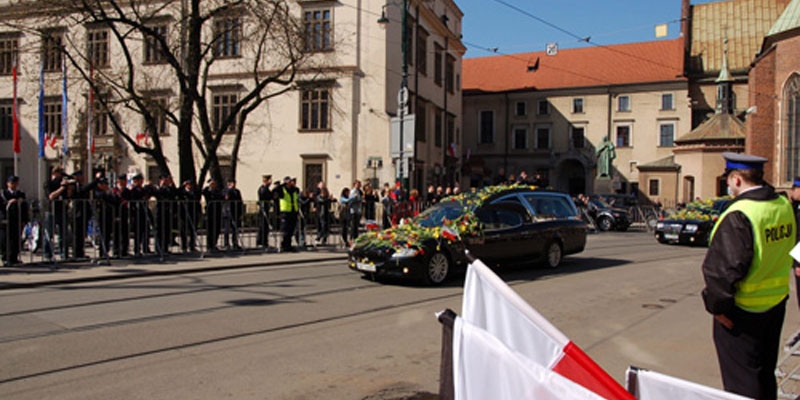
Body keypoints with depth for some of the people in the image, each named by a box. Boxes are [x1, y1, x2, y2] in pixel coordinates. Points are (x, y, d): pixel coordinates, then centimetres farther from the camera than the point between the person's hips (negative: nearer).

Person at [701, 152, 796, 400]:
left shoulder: (738, 216, -26)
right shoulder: (784, 205, 0)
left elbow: (724, 267, -27)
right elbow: (787, 247, 14)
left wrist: (717, 305, -16)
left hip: (743, 311, -8)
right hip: (777, 299, 8)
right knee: (765, 372, 24)